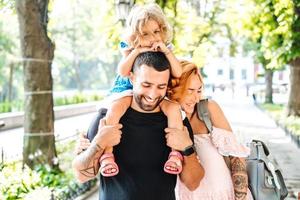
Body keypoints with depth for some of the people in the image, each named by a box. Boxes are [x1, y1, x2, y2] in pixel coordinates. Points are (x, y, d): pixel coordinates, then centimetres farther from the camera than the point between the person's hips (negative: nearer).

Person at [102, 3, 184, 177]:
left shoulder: (166, 50, 1)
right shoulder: (130, 49, -3)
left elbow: (178, 73, -12)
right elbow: (123, 72, -17)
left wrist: (166, 51, -20)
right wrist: (136, 51, -22)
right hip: (129, 88, -1)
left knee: (174, 108, -29)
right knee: (114, 110, -33)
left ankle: (176, 153, -24)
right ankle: (107, 154, -27)